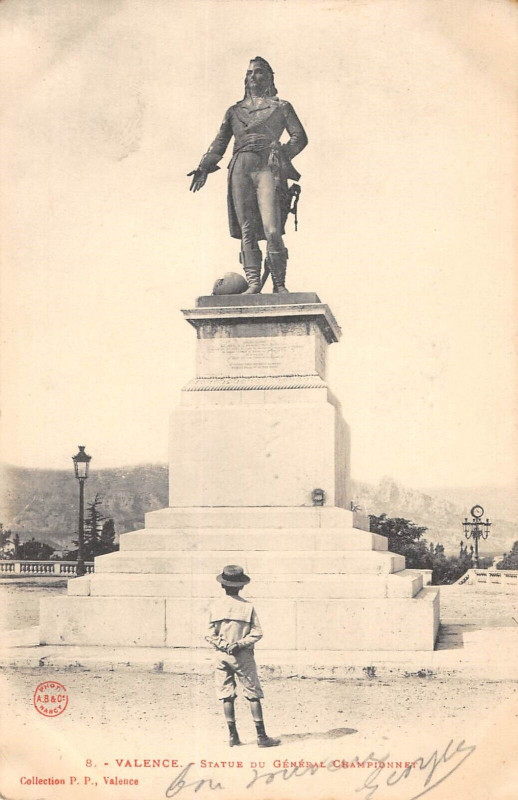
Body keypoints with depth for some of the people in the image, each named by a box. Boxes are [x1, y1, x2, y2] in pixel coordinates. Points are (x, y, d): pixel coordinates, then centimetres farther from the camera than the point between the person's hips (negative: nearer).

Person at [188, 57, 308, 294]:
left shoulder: (281, 107, 17)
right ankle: (253, 283, -3)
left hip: (267, 168, -3)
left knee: (272, 229, -15)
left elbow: (300, 137, 9)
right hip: (240, 169, 3)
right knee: (247, 229, -3)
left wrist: (280, 153, -9)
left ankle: (279, 284, -8)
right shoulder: (234, 111, 24)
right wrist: (205, 167, 4)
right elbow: (220, 141, 19)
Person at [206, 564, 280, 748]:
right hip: (243, 657, -2)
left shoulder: (215, 605, -1)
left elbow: (210, 634, -1)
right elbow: (257, 633, -10)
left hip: (222, 655, 2)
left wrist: (223, 645, -5)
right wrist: (240, 644, -11)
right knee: (253, 695, 3)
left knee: (227, 696, 8)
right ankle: (261, 736, 2)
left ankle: (233, 736, 9)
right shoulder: (247, 606, -6)